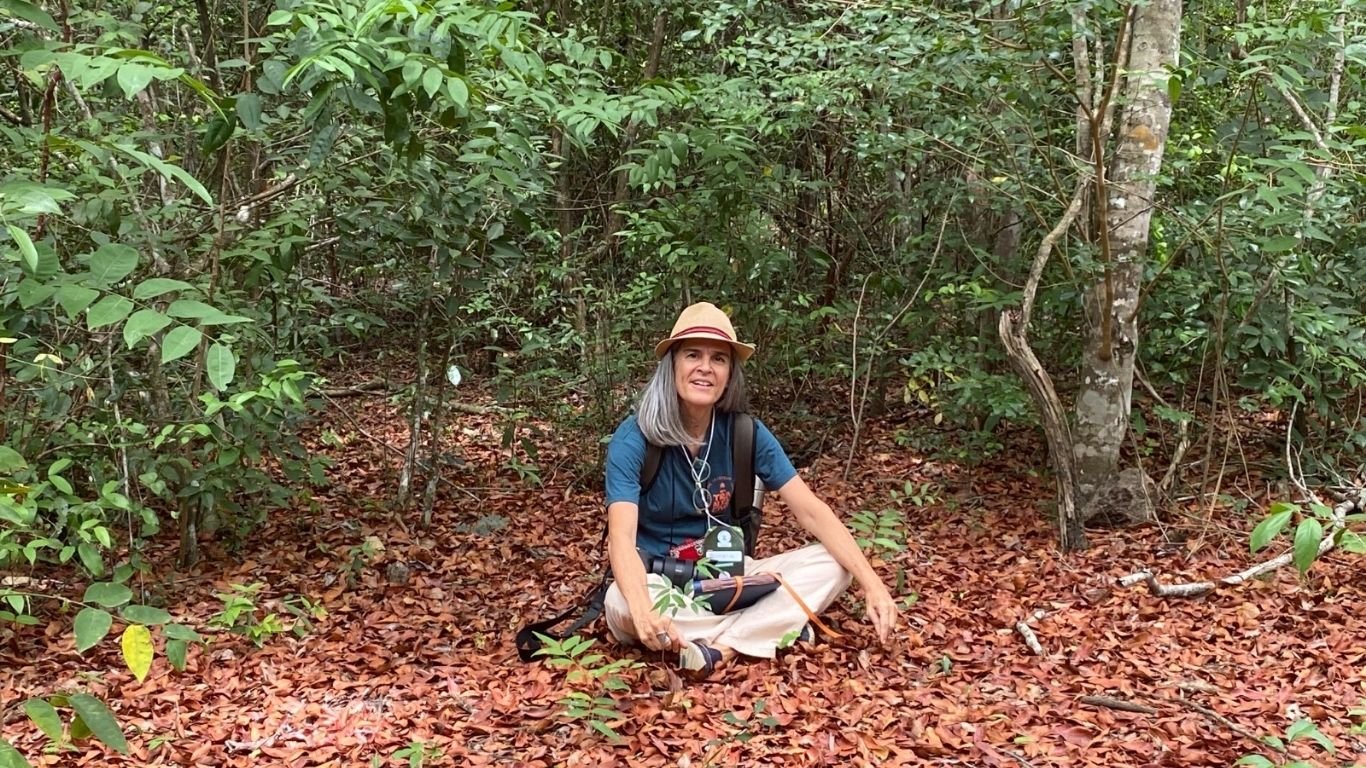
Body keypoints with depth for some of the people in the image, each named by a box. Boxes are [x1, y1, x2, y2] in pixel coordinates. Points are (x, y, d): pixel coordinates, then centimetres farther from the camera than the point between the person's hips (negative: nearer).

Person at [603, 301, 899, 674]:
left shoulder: (746, 433, -7)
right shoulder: (634, 439, -19)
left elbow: (812, 512, -10)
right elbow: (622, 536, -31)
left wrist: (872, 584, -24)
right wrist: (642, 611, -52)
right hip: (660, 581, -4)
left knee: (833, 564, -14)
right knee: (620, 606, -38)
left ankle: (722, 647, -23)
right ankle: (773, 624, -23)